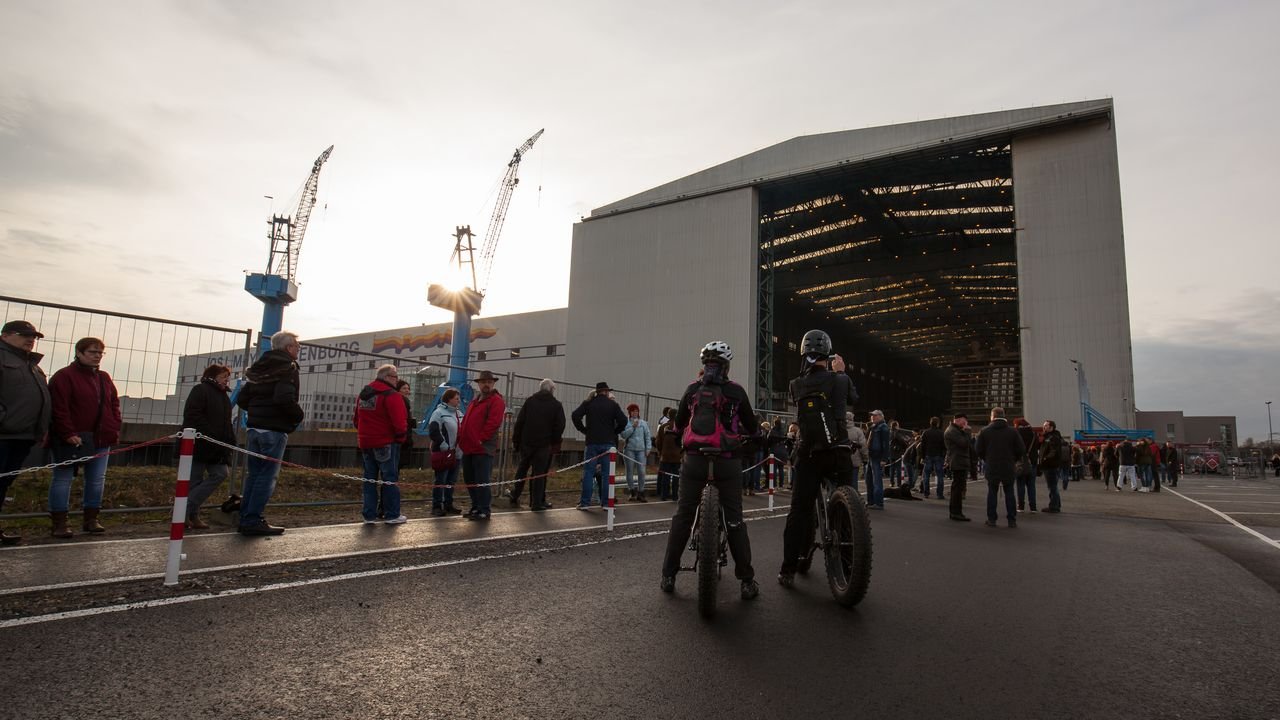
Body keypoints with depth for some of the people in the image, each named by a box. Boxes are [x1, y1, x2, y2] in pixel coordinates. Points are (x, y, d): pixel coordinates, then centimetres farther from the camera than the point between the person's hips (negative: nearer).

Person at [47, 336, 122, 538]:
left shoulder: (104, 378, 14)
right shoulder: (64, 376, -7)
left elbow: (114, 404, 15)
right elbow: (59, 408, -13)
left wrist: (114, 429, 4)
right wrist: (68, 434, -18)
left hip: (101, 439, 6)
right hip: (72, 439, -6)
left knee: (97, 479, 8)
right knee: (63, 478, 2)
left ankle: (91, 520, 18)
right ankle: (59, 524, 8)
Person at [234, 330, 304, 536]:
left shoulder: (261, 368, 16)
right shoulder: (287, 368, -10)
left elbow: (242, 399, 15)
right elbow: (285, 399, -25)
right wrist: (298, 416, -10)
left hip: (255, 428, 8)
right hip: (274, 430, -8)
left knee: (253, 474, 13)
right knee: (267, 476, -3)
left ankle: (245, 519, 17)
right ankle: (253, 520, -2)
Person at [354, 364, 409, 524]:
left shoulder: (362, 394, 13)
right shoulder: (391, 395, -15)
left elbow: (356, 419, 19)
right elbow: (400, 422, -21)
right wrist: (401, 434, -4)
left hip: (366, 443, 7)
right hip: (386, 442, -7)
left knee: (369, 478, 12)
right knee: (390, 478, 0)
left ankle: (369, 514, 13)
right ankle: (392, 515, 3)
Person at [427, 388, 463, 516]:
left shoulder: (459, 414, 15)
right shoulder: (439, 412, -8)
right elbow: (433, 431, -17)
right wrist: (444, 446, -18)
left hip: (456, 453, 7)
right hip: (442, 453, -7)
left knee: (451, 480, 12)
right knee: (440, 480, -3)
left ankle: (448, 505, 20)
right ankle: (436, 506, 5)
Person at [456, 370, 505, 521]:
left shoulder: (496, 401, -7)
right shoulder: (475, 401, 22)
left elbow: (493, 423, -17)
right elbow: (466, 422, 22)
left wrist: (480, 440, -17)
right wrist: (461, 438, 9)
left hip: (483, 449, -9)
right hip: (469, 448, 9)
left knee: (482, 481, -5)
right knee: (469, 480, 15)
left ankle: (485, 511, 4)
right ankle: (476, 507, 27)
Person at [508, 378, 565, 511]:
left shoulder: (529, 401, 3)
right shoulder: (557, 405, -2)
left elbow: (519, 422, 2)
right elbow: (559, 427, -4)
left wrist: (516, 440, 6)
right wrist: (555, 444, 4)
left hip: (526, 442, 3)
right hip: (544, 444, -2)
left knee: (522, 469, 20)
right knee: (540, 472, 3)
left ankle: (514, 496, 26)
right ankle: (537, 503, 5)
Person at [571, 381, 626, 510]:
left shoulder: (588, 403, 3)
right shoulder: (613, 405, 2)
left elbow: (575, 416, -7)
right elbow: (623, 421, -5)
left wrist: (584, 430, 3)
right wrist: (614, 432, 9)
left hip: (592, 442, 0)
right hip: (608, 443, 0)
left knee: (588, 472, 4)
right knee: (606, 473, 5)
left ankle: (585, 502, 2)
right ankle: (606, 503, 7)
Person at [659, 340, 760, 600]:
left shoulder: (692, 389, 8)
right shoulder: (736, 391, 4)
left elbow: (678, 424, 18)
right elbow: (751, 427, 13)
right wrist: (743, 437, 35)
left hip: (694, 459, 1)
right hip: (727, 461, -1)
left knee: (682, 517, 9)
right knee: (734, 519, 5)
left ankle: (668, 576, 12)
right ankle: (747, 581, 7)